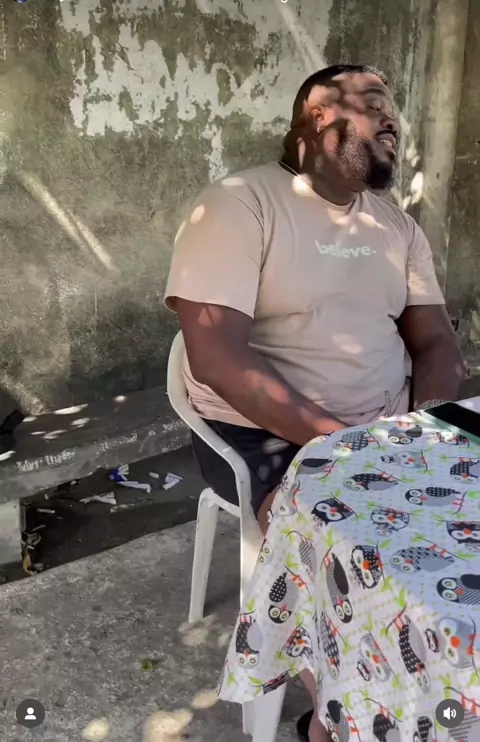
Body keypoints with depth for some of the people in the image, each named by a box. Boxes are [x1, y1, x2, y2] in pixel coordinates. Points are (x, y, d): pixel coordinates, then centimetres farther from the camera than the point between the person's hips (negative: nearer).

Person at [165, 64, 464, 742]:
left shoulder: (398, 226, 12)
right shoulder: (240, 202, -10)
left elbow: (437, 342, 10)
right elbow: (216, 355, -20)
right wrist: (337, 440, -24)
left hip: (388, 433, 6)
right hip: (266, 436, -6)